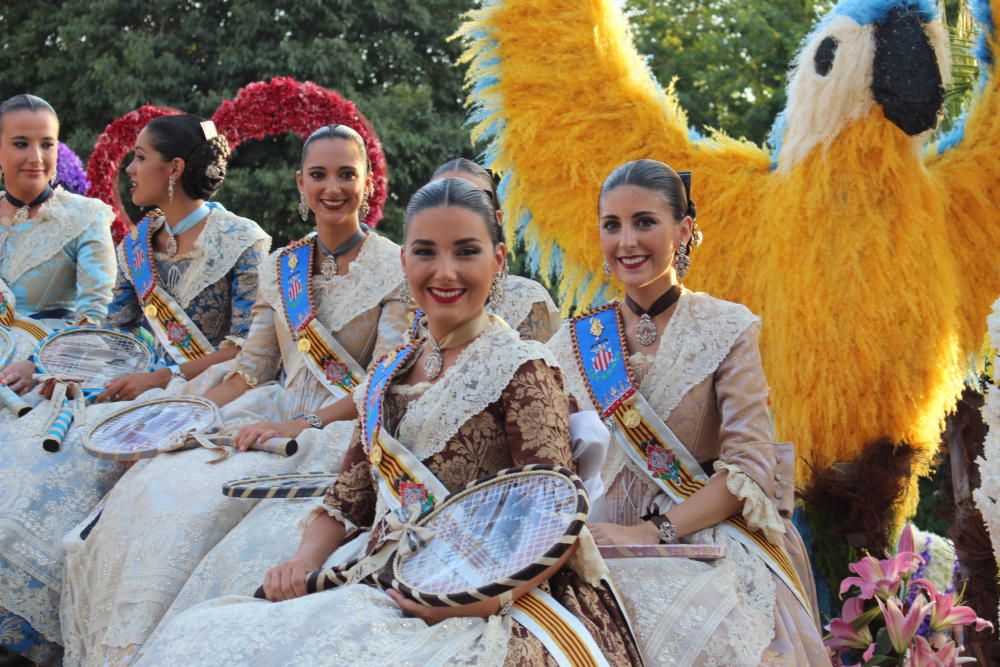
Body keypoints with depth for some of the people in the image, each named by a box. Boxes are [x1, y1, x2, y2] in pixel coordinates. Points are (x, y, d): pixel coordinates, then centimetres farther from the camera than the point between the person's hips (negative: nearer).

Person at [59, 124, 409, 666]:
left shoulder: (395, 269, -3)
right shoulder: (280, 268, 14)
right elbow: (248, 374, 15)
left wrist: (295, 427, -18)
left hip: (345, 432, -5)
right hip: (276, 416, 5)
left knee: (207, 501, -29)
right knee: (152, 485, -20)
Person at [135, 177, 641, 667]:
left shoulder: (522, 369, -3)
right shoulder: (388, 372, 18)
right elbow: (347, 499, 20)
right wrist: (304, 562, -1)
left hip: (484, 609, -6)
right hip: (380, 591, 6)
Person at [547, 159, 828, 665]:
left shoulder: (726, 329, 0)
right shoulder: (575, 342, 10)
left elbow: (750, 466, -6)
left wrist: (654, 532, -16)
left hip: (708, 543, -3)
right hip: (603, 545, 3)